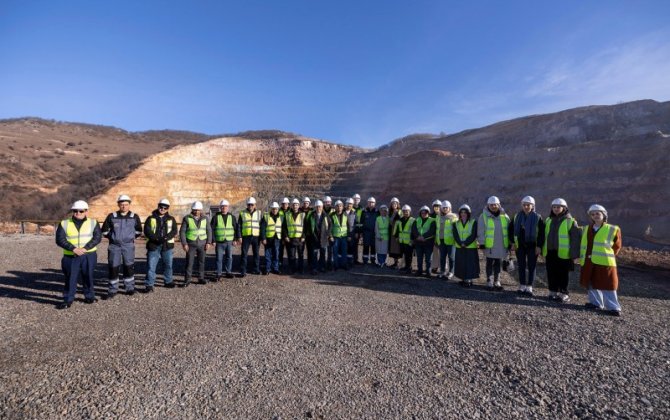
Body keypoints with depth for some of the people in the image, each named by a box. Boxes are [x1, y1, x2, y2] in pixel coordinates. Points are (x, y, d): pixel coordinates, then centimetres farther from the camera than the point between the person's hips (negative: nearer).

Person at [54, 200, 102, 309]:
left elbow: (98, 237, -6)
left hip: (89, 256, 0)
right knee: (70, 278, 5)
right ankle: (68, 300, 16)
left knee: (88, 277, 10)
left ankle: (89, 296, 24)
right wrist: (74, 248, -17)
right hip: (71, 256, 0)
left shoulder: (93, 223, 4)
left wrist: (85, 248, -17)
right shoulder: (64, 224, 5)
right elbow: (60, 239, -3)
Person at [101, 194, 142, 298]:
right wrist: (113, 237, 6)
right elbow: (105, 231, 10)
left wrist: (130, 237, 8)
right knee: (113, 267, 4)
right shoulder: (111, 217, 1)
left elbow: (138, 231, 14)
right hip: (114, 246, 0)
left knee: (129, 267, 5)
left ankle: (130, 288, 17)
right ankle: (112, 290, 16)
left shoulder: (134, 217, 3)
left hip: (128, 246, 0)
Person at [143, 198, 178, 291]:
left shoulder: (171, 219, 10)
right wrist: (157, 238, -19)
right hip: (153, 245, -2)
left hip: (167, 246, 2)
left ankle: (168, 281, 27)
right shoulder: (151, 218, 5)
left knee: (168, 264, 11)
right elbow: (147, 231, -5)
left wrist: (166, 238, -19)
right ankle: (149, 285, 5)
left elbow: (174, 231, -1)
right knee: (151, 265, -3)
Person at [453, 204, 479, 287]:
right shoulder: (456, 223, 10)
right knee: (461, 264, 4)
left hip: (471, 248, -3)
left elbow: (473, 235, -9)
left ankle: (469, 280, 4)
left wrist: (465, 243, -18)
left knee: (470, 264, -3)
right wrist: (461, 243, -16)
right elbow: (455, 235, -1)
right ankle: (463, 279, 14)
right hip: (459, 248, 3)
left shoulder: (473, 222, 0)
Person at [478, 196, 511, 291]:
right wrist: (482, 243, -10)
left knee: (498, 264, 12)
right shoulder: (483, 216, -5)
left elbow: (508, 230, 10)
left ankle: (497, 281, 23)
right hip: (489, 245, -3)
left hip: (501, 245, 3)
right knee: (490, 264, 7)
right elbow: (480, 231, -6)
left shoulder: (504, 216, 6)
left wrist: (509, 243, 8)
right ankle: (489, 282, 15)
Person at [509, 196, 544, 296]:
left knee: (531, 267, 3)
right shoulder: (517, 216, 5)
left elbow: (541, 233, -5)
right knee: (521, 266, 8)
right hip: (520, 246, 2)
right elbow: (511, 229, 10)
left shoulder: (537, 217, -3)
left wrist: (539, 246, -10)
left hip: (532, 246, -2)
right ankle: (522, 286, 17)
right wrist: (513, 242, 3)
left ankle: (529, 287, 11)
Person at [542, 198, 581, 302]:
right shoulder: (548, 220, 12)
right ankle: (553, 292, 21)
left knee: (563, 274, 4)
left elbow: (575, 238, -8)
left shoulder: (570, 221, -5)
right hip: (550, 252, 5)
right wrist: (543, 251, 15)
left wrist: (574, 254, -13)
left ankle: (564, 293, 15)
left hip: (563, 253, -5)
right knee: (551, 273, 10)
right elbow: (545, 236, 17)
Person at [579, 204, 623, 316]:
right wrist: (582, 257, 12)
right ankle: (596, 303, 25)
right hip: (588, 262, 5)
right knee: (592, 283, 12)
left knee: (607, 285, -3)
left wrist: (608, 256, 4)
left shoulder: (612, 229, -2)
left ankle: (613, 307, 4)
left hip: (604, 262, -5)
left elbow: (617, 246, 5)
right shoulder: (586, 229, 11)